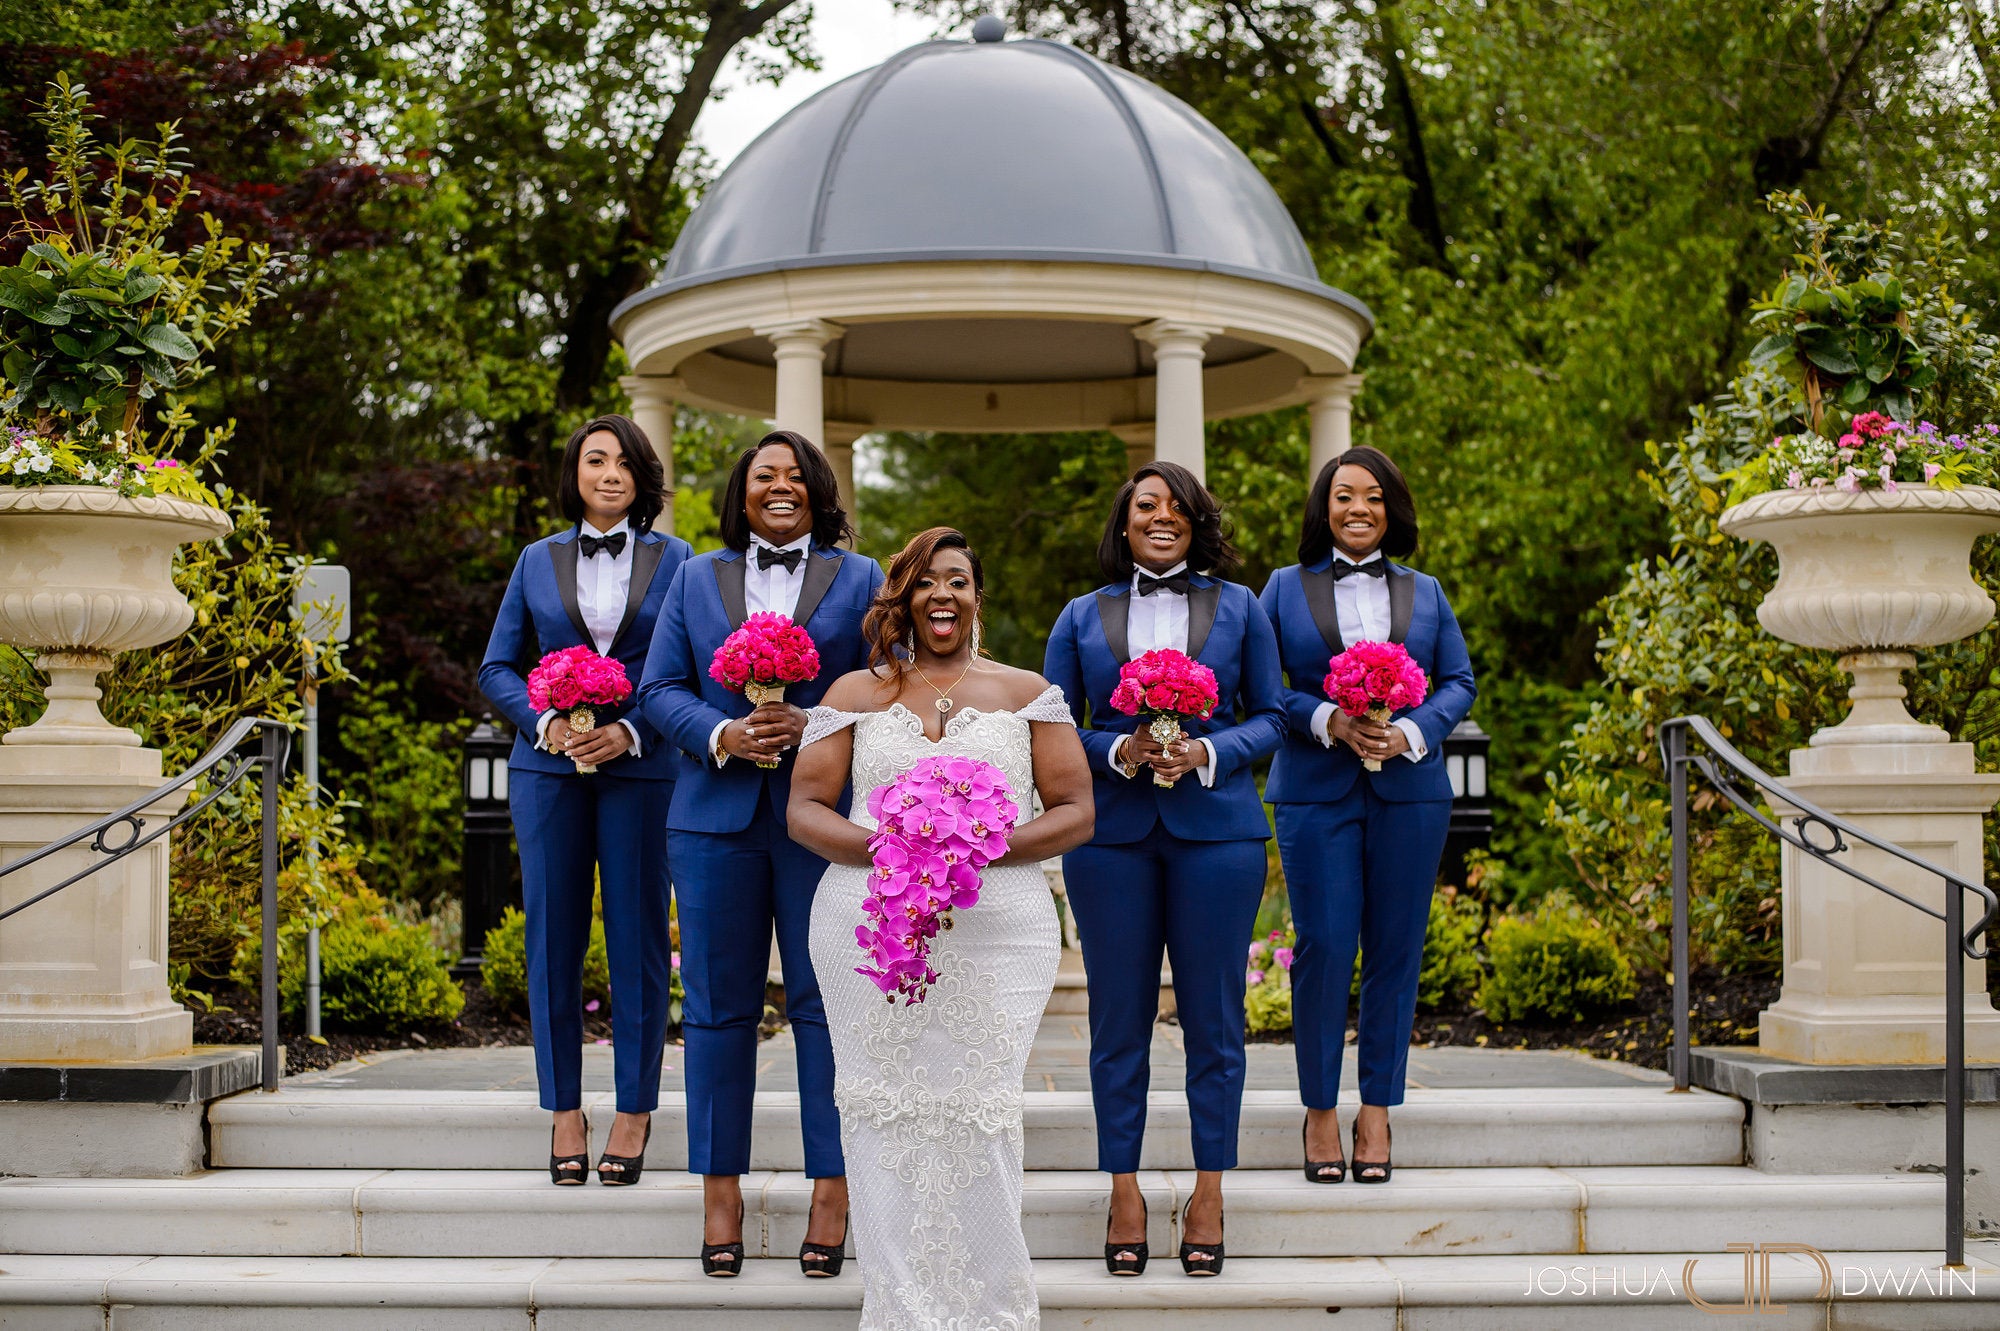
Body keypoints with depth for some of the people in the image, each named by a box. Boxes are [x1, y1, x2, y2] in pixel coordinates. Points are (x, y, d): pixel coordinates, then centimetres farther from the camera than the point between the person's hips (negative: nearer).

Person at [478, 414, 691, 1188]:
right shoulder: (538, 562, 11)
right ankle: (565, 1111, 11)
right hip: (549, 768, 1)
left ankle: (635, 1111, 10)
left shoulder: (673, 561, 6)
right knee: (553, 936, 2)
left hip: (641, 769, -1)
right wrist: (544, 721, -7)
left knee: (638, 938, 0)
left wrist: (631, 731, -12)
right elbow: (498, 667, 11)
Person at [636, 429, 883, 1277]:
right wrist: (722, 735, -10)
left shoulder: (859, 580, 10)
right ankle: (721, 1194, 11)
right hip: (718, 816, 2)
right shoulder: (697, 578, 15)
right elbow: (659, 689, 8)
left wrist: (813, 724, -13)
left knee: (827, 1005, -1)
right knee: (718, 1007, 3)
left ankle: (831, 1192, 7)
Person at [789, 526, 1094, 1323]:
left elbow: (1075, 811, 8)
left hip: (997, 930, -1)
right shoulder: (855, 694, 13)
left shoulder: (1025, 692, 12)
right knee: (883, 1116, -2)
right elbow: (804, 808, 10)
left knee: (979, 1118, -6)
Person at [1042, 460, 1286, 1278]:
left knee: (1212, 1013, 1)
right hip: (1111, 833, 0)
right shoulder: (1083, 617, 11)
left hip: (1214, 829, 0)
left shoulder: (1239, 608, 10)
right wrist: (1119, 751, -10)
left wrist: (1206, 753, -10)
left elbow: (1271, 718, 8)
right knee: (1119, 1016, 2)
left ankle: (1209, 1194, 9)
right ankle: (1124, 1192, 10)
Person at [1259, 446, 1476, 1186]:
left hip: (1408, 788, 2)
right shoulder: (1286, 589, 8)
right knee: (1324, 947, -6)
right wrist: (1328, 722, -13)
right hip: (1316, 791, -2)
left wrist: (1411, 733, -8)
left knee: (1395, 950, 2)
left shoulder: (1425, 593, 14)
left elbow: (1460, 681, 10)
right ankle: (1320, 1111, 7)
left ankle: (1376, 1112, 12)